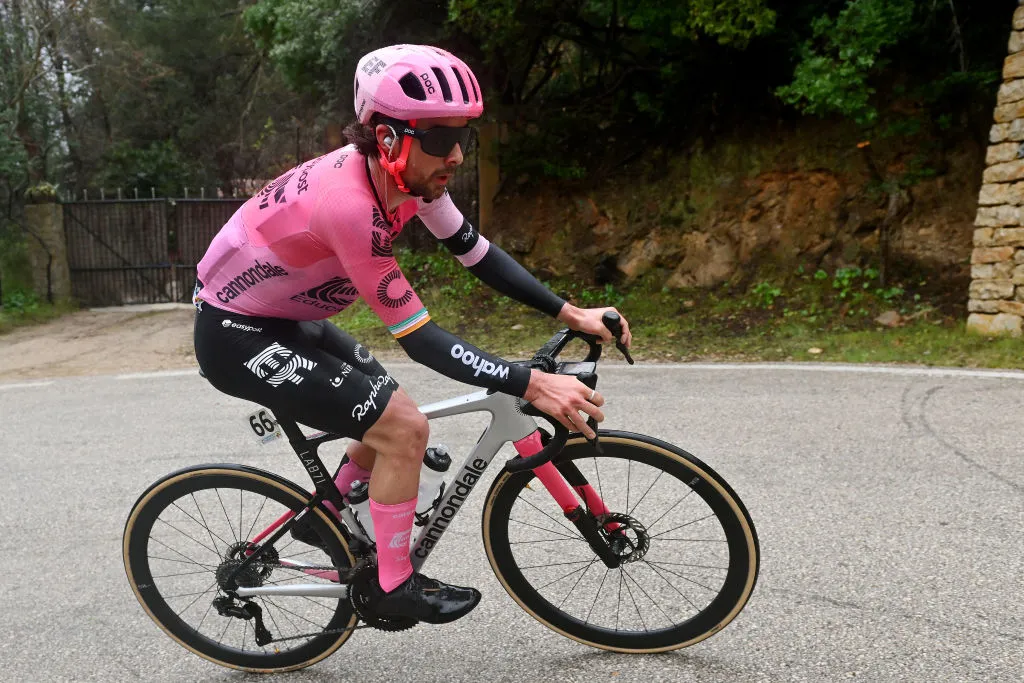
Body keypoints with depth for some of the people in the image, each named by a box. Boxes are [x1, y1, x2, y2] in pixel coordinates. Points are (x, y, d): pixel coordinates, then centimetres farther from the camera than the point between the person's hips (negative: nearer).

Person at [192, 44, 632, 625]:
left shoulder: (408, 171, -11)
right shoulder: (349, 205, -36)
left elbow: (477, 252, -3)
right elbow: (420, 338, -32)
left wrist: (571, 313, -8)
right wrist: (532, 385, -35)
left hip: (285, 317, 9)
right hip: (236, 336, -8)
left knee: (391, 413, 14)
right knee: (404, 429, -15)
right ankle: (396, 587, 5)